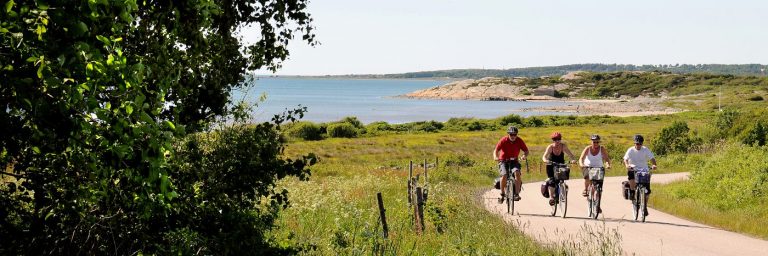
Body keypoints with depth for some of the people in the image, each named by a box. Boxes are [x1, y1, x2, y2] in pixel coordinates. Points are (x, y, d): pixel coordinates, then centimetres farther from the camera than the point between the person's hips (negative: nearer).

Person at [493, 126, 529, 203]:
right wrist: (496, 157, -40)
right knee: (504, 176, -24)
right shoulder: (503, 140, -15)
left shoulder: (519, 141, -10)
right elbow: (496, 150, -19)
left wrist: (524, 156, -30)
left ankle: (517, 194, -23)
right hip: (504, 161, -1)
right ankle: (502, 194, -4)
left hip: (514, 161, 1)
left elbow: (526, 151, -7)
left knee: (517, 173, -28)